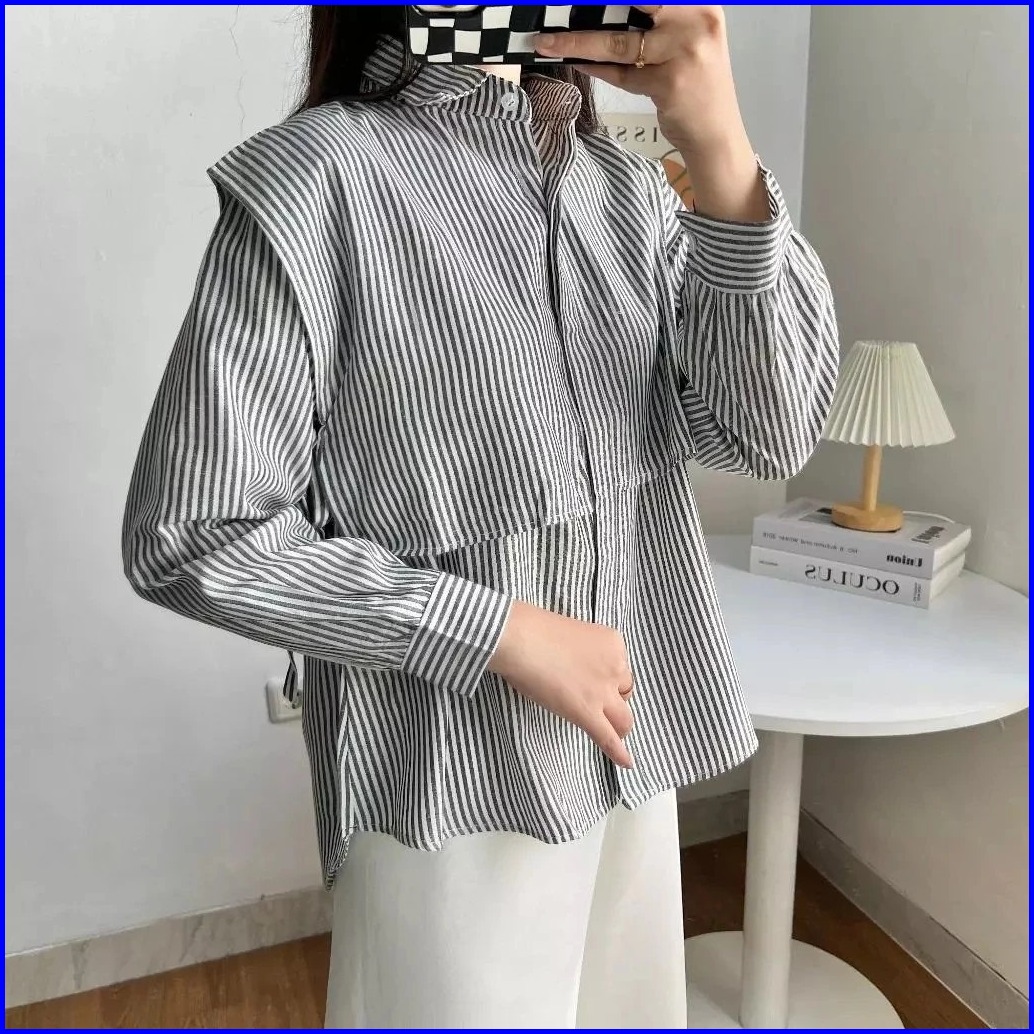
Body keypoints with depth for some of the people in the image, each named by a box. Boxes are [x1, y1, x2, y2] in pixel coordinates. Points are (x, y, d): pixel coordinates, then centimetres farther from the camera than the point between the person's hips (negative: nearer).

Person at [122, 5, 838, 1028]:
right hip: (452, 777, -5)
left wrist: (720, 148, -20)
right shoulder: (315, 174, -14)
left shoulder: (630, 185, 3)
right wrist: (502, 629, -18)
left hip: (635, 745, 6)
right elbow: (189, 537, -15)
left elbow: (768, 434, -8)